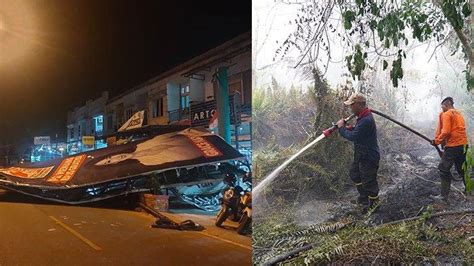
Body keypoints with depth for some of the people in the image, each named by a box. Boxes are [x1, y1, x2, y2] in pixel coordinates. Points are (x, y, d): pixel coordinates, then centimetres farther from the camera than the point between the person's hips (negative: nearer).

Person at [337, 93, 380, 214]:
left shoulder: (367, 120, -31)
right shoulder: (363, 117, 3)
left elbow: (353, 136, -30)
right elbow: (357, 131, 15)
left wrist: (341, 128, -16)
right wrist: (349, 128, -3)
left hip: (369, 157, -11)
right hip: (361, 155, 11)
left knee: (368, 181, 7)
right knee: (354, 174, 25)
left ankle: (374, 203, 30)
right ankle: (363, 197, 45)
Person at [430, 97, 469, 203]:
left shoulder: (446, 114, -7)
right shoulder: (459, 114, 20)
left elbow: (446, 131, -18)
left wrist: (437, 141, -6)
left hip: (453, 145, -9)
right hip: (463, 145, 9)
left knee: (444, 169, -6)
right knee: (461, 169, 20)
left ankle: (444, 196, -8)